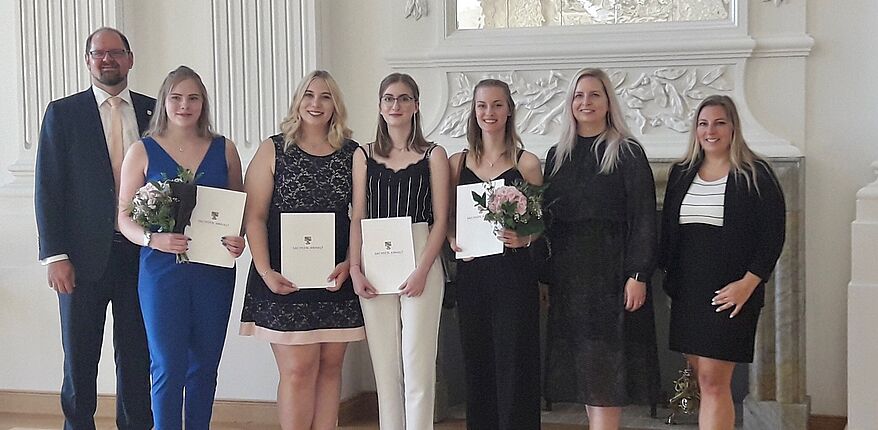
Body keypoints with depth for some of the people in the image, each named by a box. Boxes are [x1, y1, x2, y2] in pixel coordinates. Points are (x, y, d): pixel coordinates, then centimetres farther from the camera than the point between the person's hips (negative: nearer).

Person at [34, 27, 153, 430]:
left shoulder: (152, 111, 7)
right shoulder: (62, 113, 2)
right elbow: (48, 188, -1)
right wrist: (54, 255, -8)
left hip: (142, 254, 2)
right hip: (85, 254, -1)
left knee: (137, 355, 8)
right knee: (80, 357, 7)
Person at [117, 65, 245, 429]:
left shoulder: (224, 149, 8)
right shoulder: (142, 151, 2)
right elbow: (125, 216, 1)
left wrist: (239, 240, -8)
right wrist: (153, 238, -18)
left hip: (214, 271, 2)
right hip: (162, 269, -2)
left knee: (204, 366, 10)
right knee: (169, 367, -4)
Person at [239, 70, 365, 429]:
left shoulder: (353, 154, 8)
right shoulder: (274, 150, 2)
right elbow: (254, 216, -1)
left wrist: (349, 264, -6)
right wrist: (265, 272, -12)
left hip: (337, 280, 3)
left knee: (330, 367, 6)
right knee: (298, 370, -6)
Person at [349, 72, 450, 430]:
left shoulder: (433, 155, 3)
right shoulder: (364, 156, 11)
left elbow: (440, 220, -1)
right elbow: (357, 218, 8)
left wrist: (422, 271, -11)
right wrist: (355, 269, -4)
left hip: (420, 263, -3)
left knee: (418, 363, -4)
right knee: (384, 365, 5)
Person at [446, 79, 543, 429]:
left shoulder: (527, 163, 1)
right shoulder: (457, 163, 8)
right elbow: (448, 219, 14)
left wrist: (523, 238, -15)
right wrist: (453, 239, -5)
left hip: (513, 272, -3)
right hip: (471, 273, 3)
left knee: (513, 363, -2)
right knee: (477, 363, 8)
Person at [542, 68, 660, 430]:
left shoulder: (627, 153, -2)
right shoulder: (557, 156, 13)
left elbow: (643, 219, -7)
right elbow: (545, 219, 14)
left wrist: (638, 275, -15)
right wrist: (544, 276, 8)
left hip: (610, 271, -5)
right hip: (567, 275, 5)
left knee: (604, 372, -6)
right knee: (582, 371, 6)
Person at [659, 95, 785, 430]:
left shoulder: (755, 175, -4)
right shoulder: (681, 173, 11)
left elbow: (773, 235, -7)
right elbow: (667, 229, 17)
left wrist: (749, 283, -14)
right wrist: (670, 277, 11)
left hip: (730, 295, -5)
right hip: (687, 292, 5)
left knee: (714, 381, -9)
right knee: (704, 377, 8)